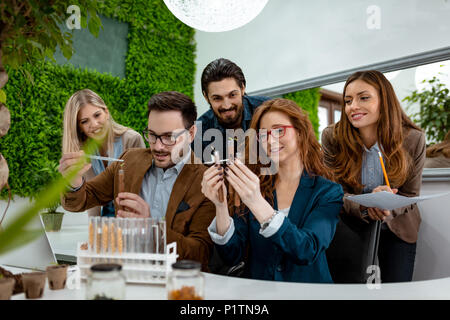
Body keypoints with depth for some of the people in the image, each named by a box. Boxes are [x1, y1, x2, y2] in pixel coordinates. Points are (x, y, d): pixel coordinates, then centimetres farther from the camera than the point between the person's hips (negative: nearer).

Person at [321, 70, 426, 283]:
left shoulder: (413, 139, -16)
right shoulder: (332, 137, -17)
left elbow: (409, 197, -8)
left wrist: (388, 208, -32)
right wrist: (365, 207, -36)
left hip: (396, 228, 1)